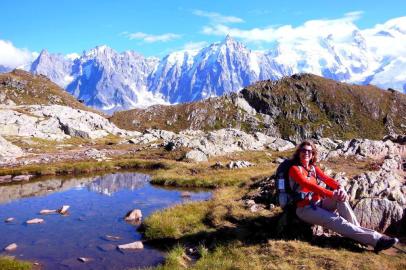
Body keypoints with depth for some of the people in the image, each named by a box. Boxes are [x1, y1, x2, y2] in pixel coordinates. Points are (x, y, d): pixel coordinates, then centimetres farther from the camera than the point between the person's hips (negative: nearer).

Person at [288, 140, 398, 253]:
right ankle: (376, 239, -28)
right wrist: (331, 194, -31)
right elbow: (308, 184, -22)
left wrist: (340, 188, -24)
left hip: (318, 203, 6)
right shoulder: (294, 169, -7)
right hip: (305, 209, -6)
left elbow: (327, 179, -1)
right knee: (337, 221, -23)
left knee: (341, 197, -20)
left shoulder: (313, 168, 14)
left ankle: (356, 230, -22)